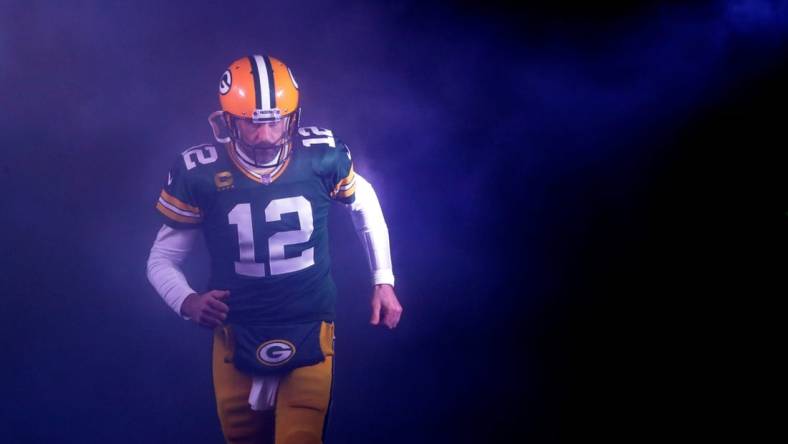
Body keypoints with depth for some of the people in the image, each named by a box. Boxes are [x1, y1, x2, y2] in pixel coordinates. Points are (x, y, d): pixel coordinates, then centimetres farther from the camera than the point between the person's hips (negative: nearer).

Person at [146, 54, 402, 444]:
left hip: (308, 338, -1)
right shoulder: (200, 174, -13)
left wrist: (383, 280, 7)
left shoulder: (321, 156, -11)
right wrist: (187, 302, -21)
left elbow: (363, 204, 10)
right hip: (237, 342, 1)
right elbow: (162, 259, -1)